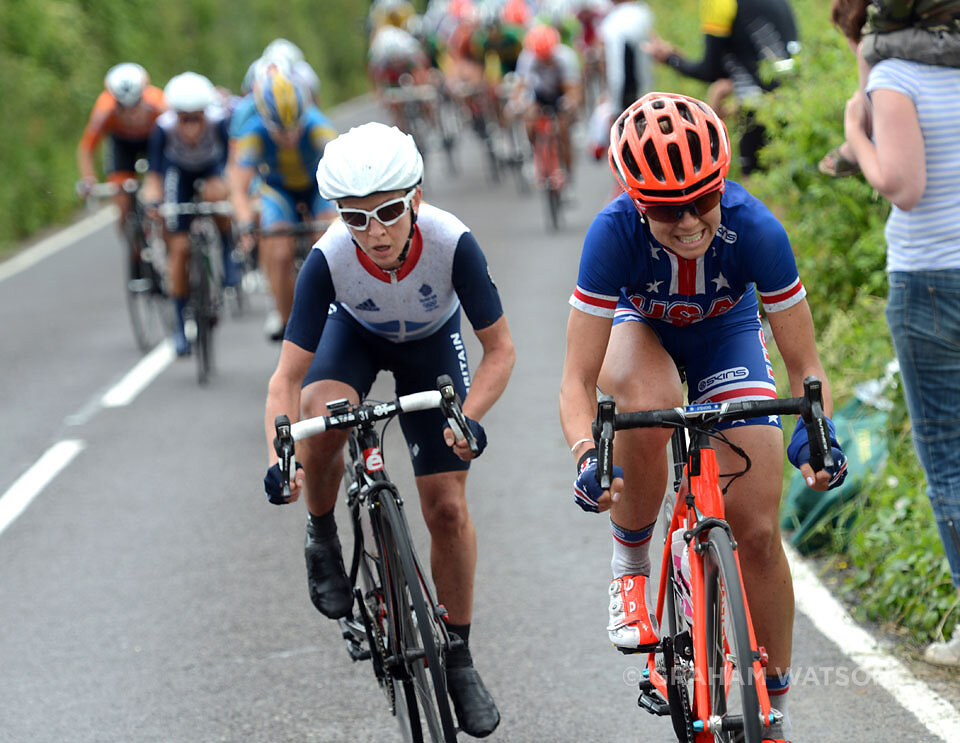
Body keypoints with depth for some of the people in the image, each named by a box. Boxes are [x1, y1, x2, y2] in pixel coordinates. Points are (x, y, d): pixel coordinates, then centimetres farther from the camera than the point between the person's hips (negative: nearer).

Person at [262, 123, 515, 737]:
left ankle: (459, 659, 13)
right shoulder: (329, 259, -36)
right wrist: (278, 460, -47)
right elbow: (287, 377, -31)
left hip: (432, 342, 0)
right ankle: (323, 539, -3)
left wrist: (470, 417, -42)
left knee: (448, 508, -6)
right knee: (321, 420, -34)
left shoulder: (453, 243, -37)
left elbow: (500, 348, -25)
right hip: (356, 333, 0)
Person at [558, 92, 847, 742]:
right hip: (639, 326, -1)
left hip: (726, 331, 1)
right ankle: (631, 570, -12)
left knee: (759, 531, -8)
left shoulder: (755, 228, -36)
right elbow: (578, 381, -36)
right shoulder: (615, 232, -38)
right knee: (650, 407, -39)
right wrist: (586, 455, -54)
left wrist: (816, 429, -47)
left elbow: (805, 365, -26)